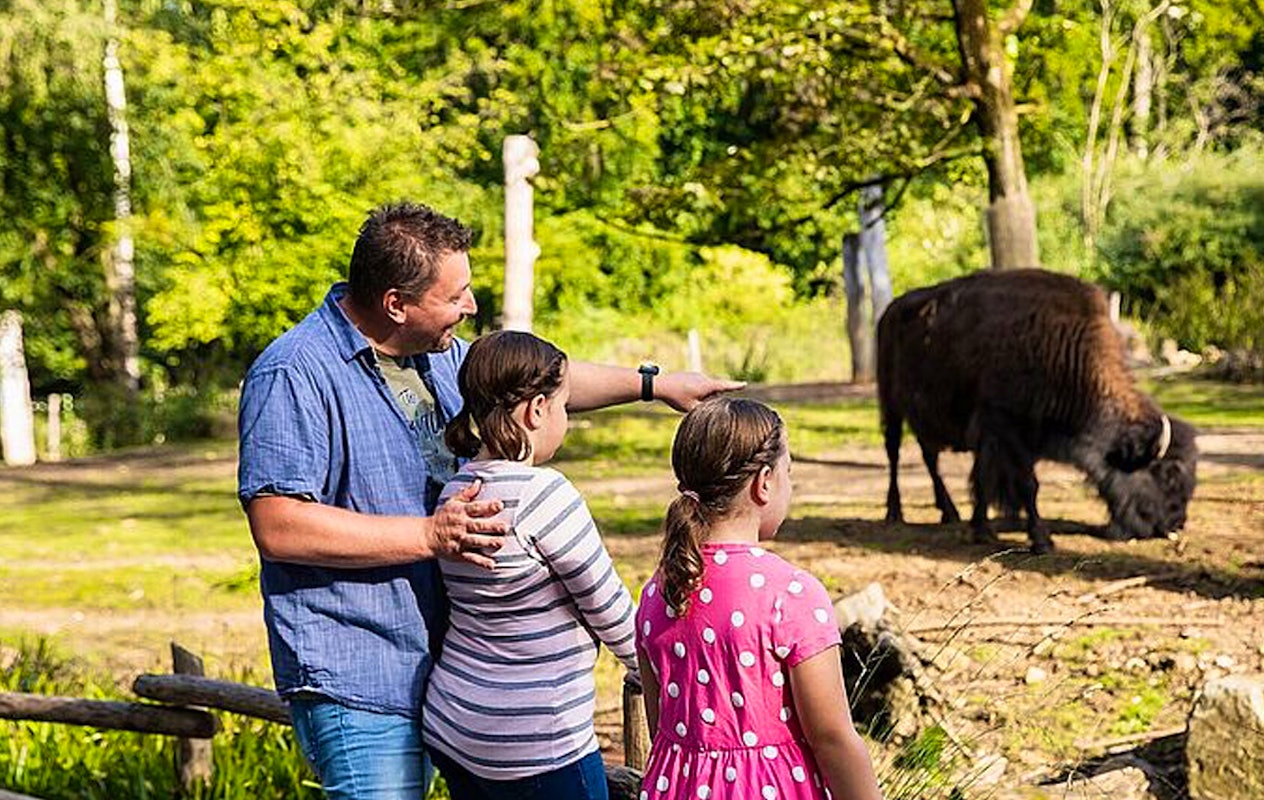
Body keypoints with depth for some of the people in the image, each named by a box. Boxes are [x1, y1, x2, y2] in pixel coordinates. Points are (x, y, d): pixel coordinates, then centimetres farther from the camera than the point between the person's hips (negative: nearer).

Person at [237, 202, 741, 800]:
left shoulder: (438, 353, 12)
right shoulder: (294, 375, -17)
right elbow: (277, 528, -24)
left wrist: (655, 384, 30)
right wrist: (429, 536, -24)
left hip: (432, 666, 9)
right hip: (354, 685, -9)